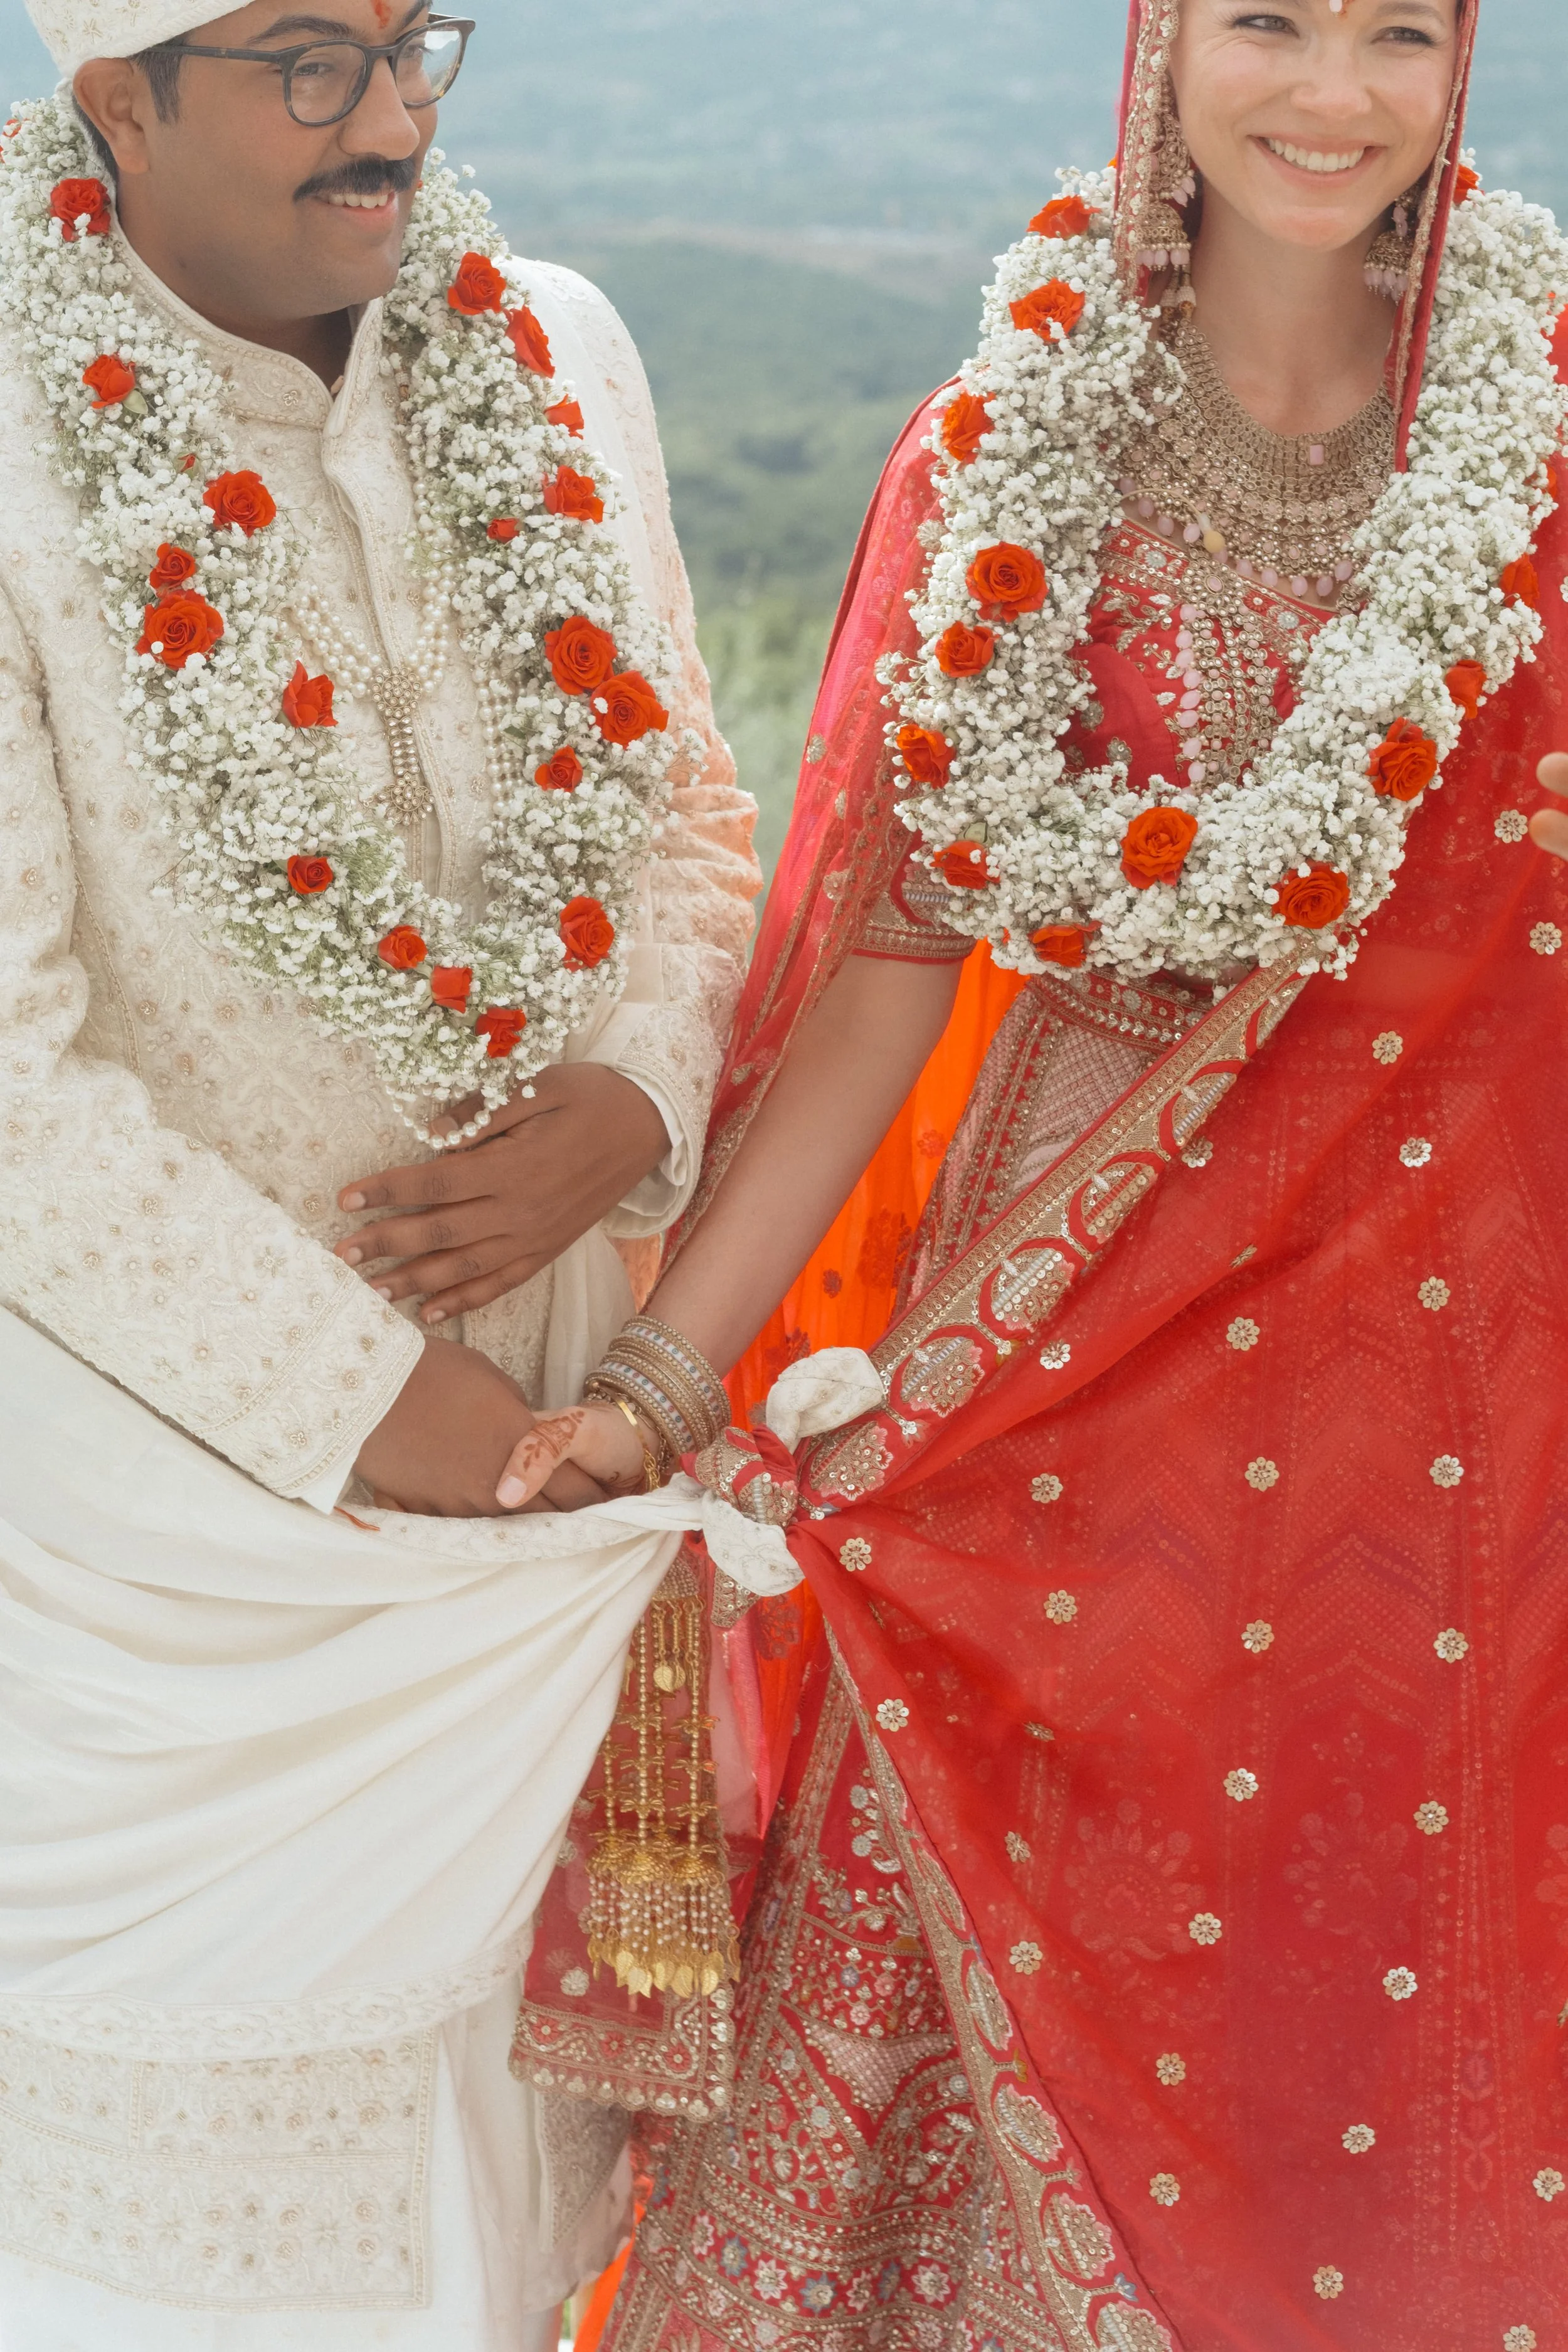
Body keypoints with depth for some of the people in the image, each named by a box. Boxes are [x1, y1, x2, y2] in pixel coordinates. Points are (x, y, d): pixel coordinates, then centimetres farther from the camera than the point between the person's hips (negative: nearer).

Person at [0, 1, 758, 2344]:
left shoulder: (553, 352, 0)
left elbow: (684, 795, 9)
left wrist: (638, 1099, -11)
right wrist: (364, 1398, -16)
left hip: (548, 1396, 5)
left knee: (499, 1985, 19)